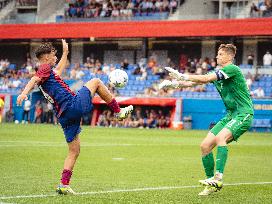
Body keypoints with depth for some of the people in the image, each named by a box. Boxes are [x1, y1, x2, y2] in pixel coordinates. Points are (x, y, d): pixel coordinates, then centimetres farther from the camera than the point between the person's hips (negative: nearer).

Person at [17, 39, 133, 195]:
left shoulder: (49, 71, 23)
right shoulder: (45, 68, -2)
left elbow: (58, 70, 44)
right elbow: (34, 80, -22)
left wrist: (65, 53, 52)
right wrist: (24, 93, -40)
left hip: (64, 116, 9)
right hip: (74, 105, -9)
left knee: (74, 152, 13)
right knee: (96, 82, 10)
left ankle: (64, 185, 3)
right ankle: (118, 111, 14)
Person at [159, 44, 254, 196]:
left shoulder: (233, 69, -14)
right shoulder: (217, 72, 13)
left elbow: (205, 79, -22)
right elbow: (193, 82, 13)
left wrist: (182, 76, -20)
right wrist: (173, 84, 1)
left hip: (244, 113, -9)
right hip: (231, 115, 9)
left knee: (221, 137, -32)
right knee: (205, 146, 0)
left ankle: (218, 178, -36)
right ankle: (211, 182, 9)